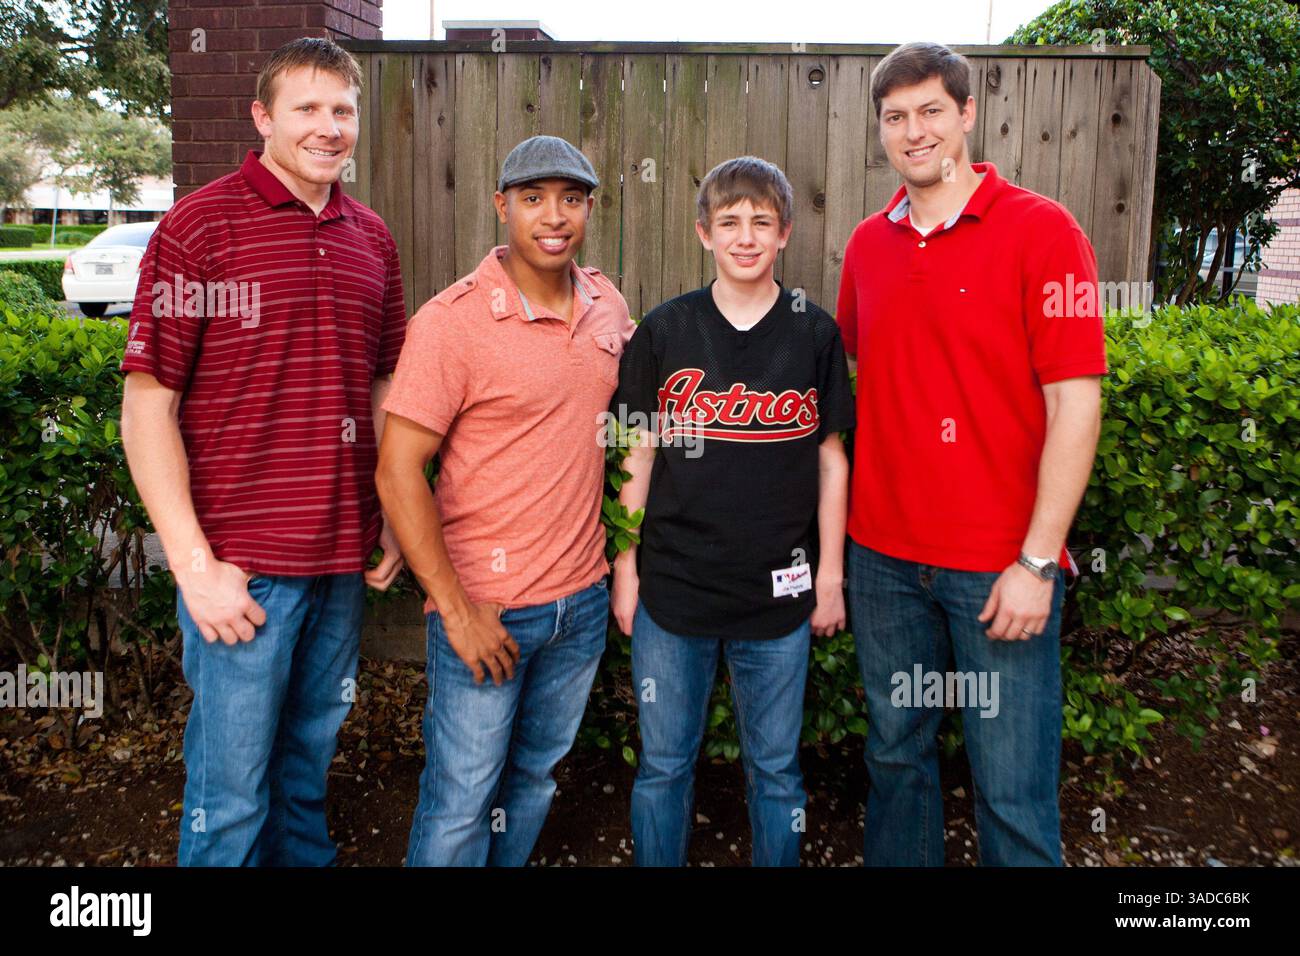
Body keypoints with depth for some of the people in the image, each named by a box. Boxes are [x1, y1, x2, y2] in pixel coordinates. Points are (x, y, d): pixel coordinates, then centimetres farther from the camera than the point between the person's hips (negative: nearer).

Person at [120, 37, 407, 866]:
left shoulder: (372, 239, 9)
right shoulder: (199, 225, -7)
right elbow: (147, 406, -9)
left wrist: (392, 518, 11)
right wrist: (196, 564, -13)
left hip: (346, 560, 5)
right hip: (241, 564, -5)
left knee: (310, 761, 20)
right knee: (231, 794, 7)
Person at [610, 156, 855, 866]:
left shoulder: (815, 335, 0)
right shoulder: (664, 331, 0)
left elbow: (830, 460, 4)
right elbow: (638, 458, 3)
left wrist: (830, 575, 3)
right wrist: (626, 571, 2)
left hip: (778, 593, 0)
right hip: (672, 588, 0)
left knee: (775, 767, 13)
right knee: (663, 764, 12)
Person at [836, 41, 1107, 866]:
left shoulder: (1042, 231, -7)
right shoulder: (869, 243, 8)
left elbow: (1075, 403, -11)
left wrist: (1037, 561, -14)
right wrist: (842, 522, 10)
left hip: (1001, 564, -4)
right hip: (883, 555, 5)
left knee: (1014, 789, 3)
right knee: (896, 751, 17)